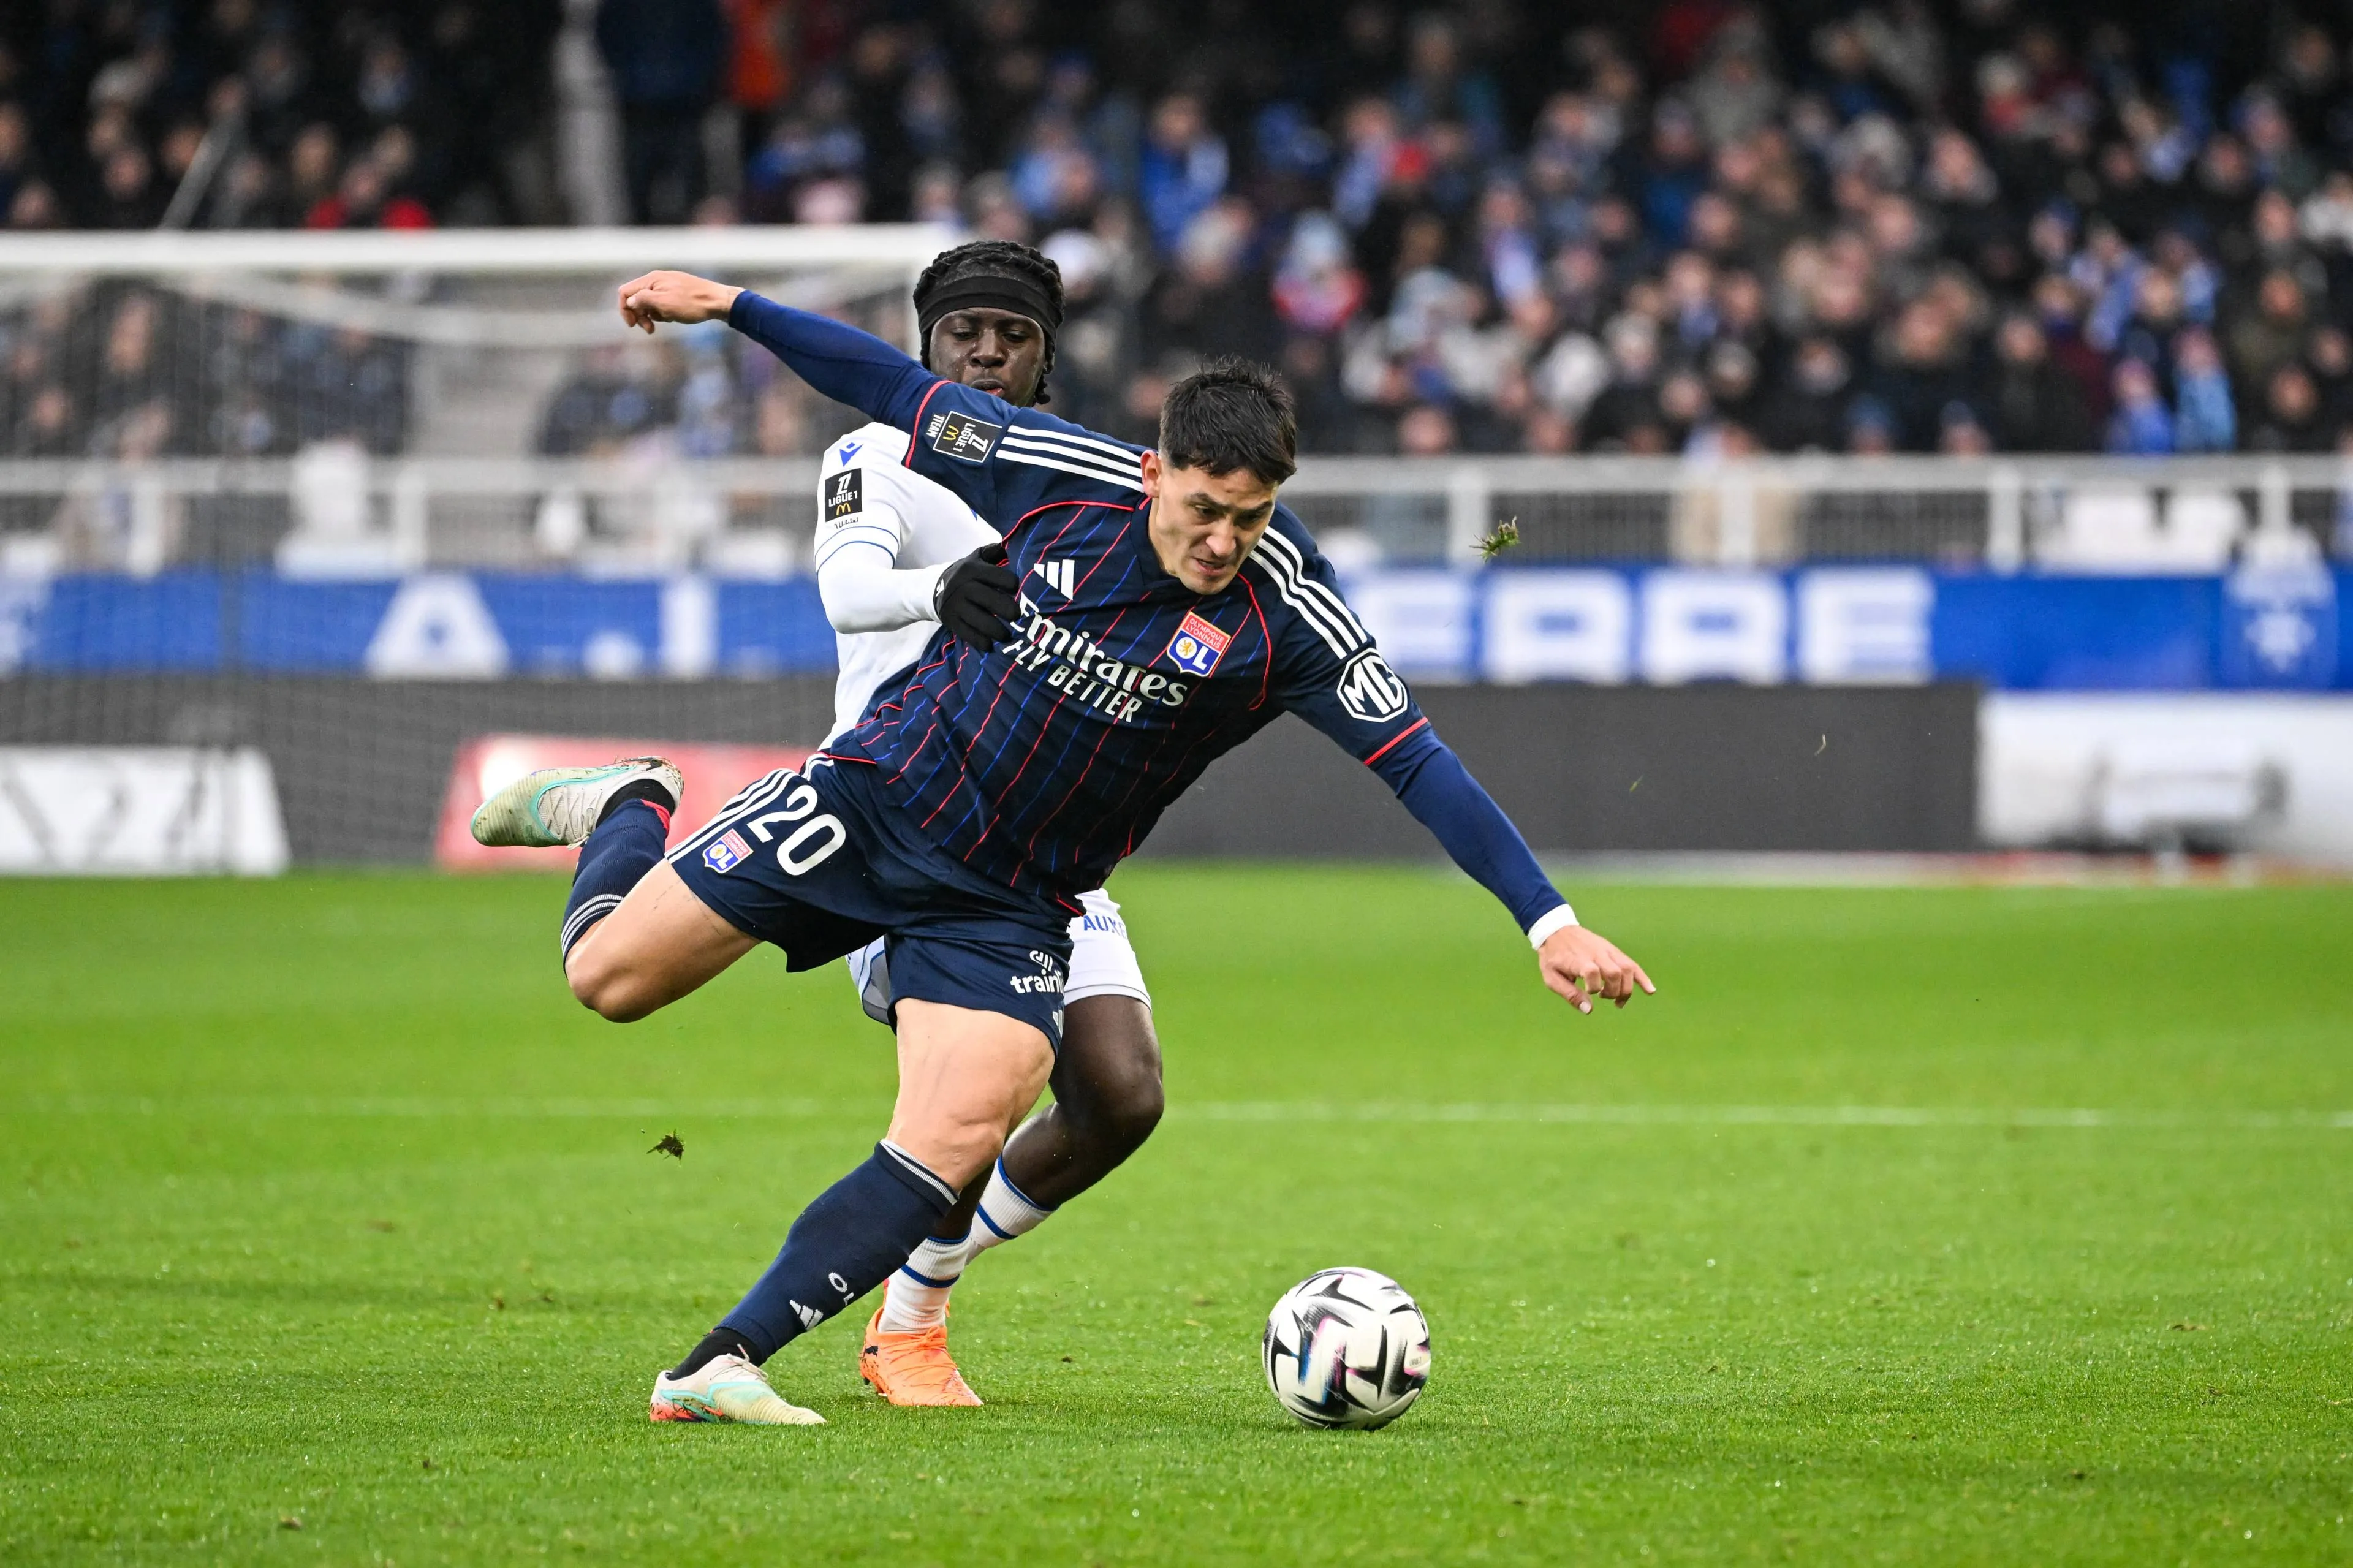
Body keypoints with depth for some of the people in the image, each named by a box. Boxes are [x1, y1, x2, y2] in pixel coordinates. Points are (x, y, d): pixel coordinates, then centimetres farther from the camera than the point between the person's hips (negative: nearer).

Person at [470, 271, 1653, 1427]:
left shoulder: (1288, 615, -16)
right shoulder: (1065, 476, -13)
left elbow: (1418, 762, -18)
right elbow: (905, 395, 1)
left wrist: (1549, 921, -25)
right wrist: (724, 305, 5)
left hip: (1009, 906, 0)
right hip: (876, 799, 0)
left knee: (958, 1141, -22)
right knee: (610, 976, -1)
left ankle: (722, 1364, -17)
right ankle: (627, 811, 33)